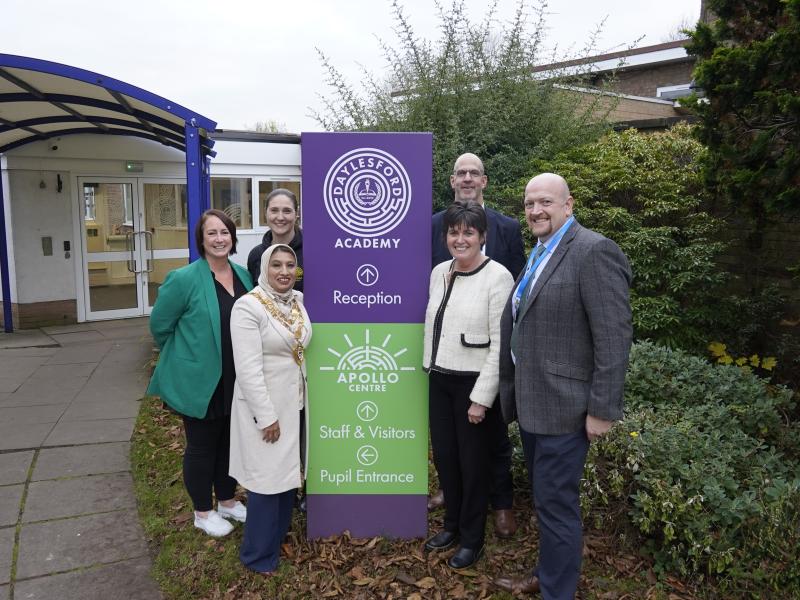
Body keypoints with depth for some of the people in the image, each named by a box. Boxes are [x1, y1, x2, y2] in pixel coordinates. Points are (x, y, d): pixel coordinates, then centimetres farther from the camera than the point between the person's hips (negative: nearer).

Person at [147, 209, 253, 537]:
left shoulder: (243, 275, 3)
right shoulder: (184, 279, -17)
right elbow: (159, 325, -7)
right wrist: (188, 354, 4)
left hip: (236, 381, 6)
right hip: (199, 381, -6)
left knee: (230, 442, 20)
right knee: (202, 446, 10)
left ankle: (227, 501, 39)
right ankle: (203, 512, 28)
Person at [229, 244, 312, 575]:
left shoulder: (298, 300, 3)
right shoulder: (249, 306, -18)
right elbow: (249, 369, -21)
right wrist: (266, 416, -20)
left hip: (295, 402, 7)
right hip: (264, 405, -7)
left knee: (289, 471, 18)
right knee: (267, 476, 2)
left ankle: (279, 536, 38)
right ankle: (258, 554, 21)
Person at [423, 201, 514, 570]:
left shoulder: (497, 277, -14)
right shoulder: (439, 272, 5)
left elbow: (501, 345, -16)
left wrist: (481, 398, -16)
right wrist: (430, 369, 12)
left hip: (473, 383, -6)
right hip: (439, 380, 6)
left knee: (473, 461, 10)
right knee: (444, 455, 16)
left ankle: (472, 539, 30)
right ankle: (452, 524, 38)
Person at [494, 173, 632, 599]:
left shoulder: (593, 251, -15)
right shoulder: (539, 253, 12)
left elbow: (614, 336, -19)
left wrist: (602, 409, -18)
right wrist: (514, 391, 15)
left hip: (562, 405, -9)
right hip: (531, 401, 9)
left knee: (555, 503, 2)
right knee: (545, 497, 21)